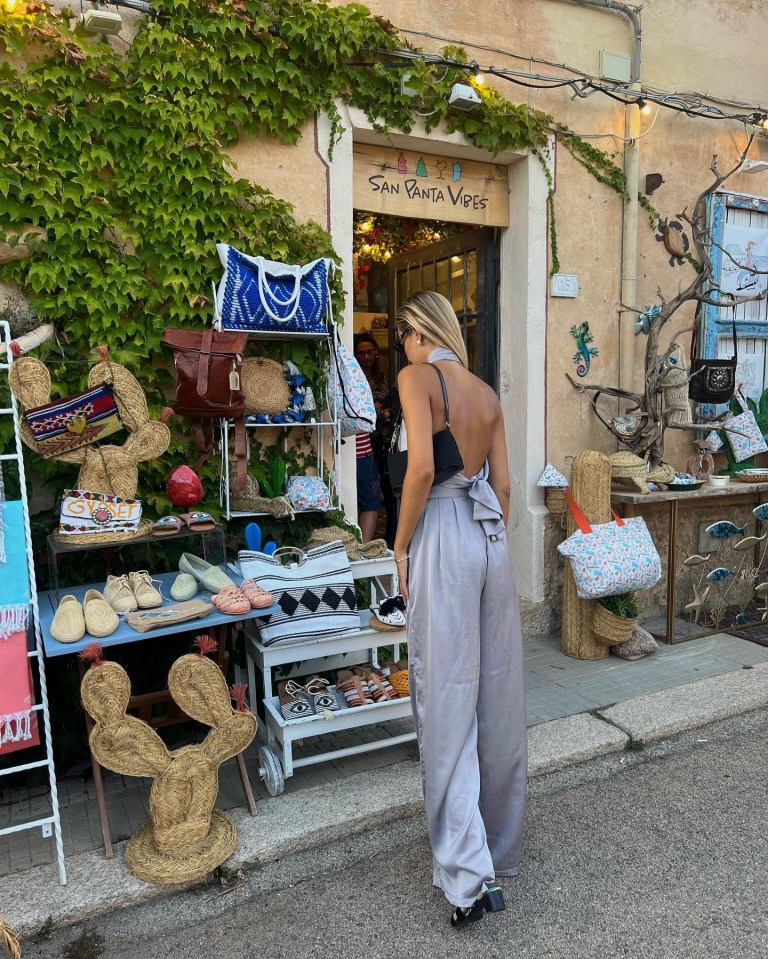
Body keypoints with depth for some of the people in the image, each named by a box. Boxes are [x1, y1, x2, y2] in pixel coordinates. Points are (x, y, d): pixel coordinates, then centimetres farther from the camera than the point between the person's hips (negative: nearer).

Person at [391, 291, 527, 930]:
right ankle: (501, 846, 33)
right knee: (498, 692, 15)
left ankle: (469, 877, 7)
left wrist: (400, 546, -8)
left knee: (449, 706, 0)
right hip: (491, 538, 7)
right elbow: (502, 483, 12)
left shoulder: (416, 377, -7)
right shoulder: (487, 393, 12)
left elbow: (422, 469, -18)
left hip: (444, 536, -7)